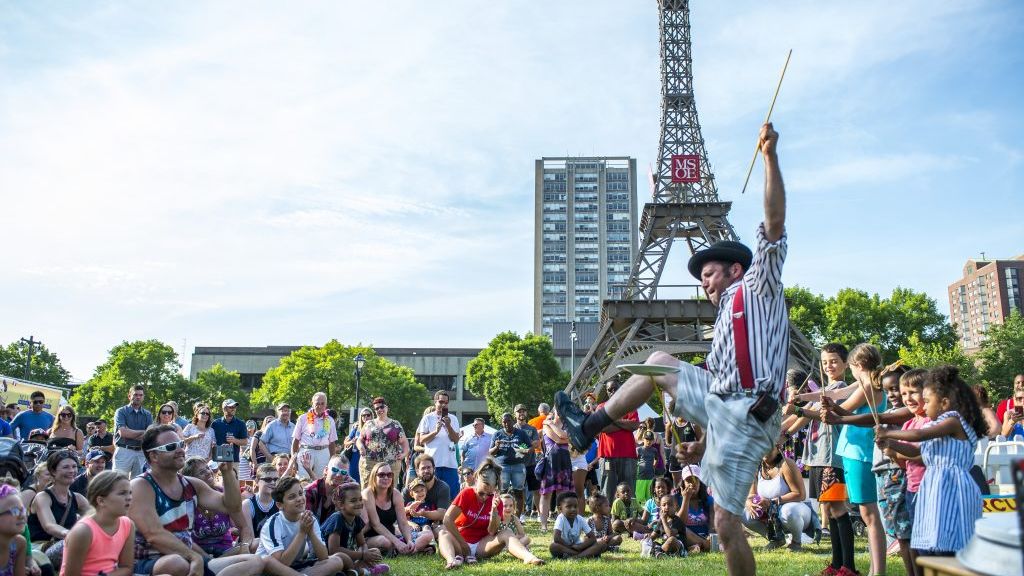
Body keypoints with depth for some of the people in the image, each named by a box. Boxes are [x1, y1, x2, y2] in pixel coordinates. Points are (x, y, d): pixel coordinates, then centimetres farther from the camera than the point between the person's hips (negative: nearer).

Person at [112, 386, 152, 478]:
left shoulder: (148, 414, 11)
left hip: (141, 453, 3)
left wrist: (130, 433, -13)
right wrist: (143, 432, -5)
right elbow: (122, 432, -11)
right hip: (124, 451, -3)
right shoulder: (121, 412, 3)